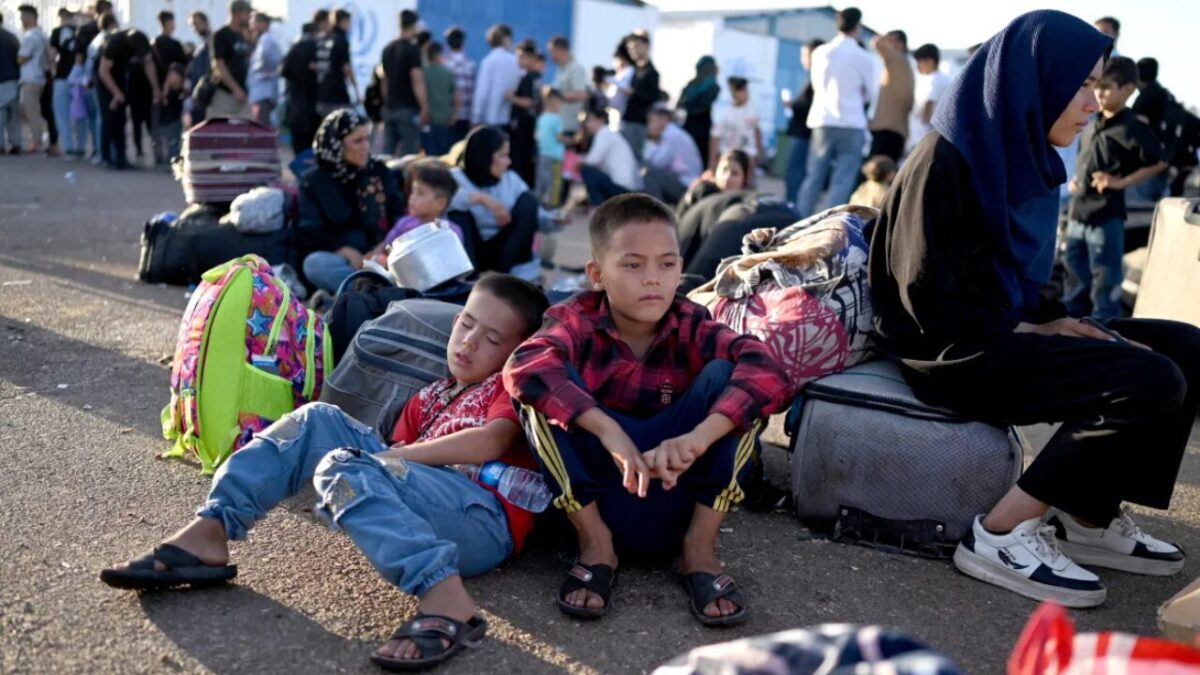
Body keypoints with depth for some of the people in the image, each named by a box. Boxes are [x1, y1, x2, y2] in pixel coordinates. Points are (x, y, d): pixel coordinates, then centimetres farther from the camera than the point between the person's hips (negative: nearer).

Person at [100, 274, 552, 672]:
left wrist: (399, 455, -7)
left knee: (346, 471, -29)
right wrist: (383, 455, -1)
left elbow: (489, 443, -10)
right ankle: (209, 531, -10)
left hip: (484, 520, -7)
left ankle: (445, 597, -43)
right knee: (317, 421, 2)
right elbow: (399, 451, 20)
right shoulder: (428, 399, 29)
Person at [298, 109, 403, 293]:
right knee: (315, 263, -36)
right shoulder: (313, 181, 8)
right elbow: (308, 232, -2)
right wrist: (346, 251, -20)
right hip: (336, 257, -1)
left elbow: (398, 215, 6)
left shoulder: (379, 171, 14)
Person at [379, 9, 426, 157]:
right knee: (408, 153, -4)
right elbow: (417, 82, -16)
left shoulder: (388, 49, 11)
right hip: (408, 109, -7)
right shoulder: (412, 49, -11)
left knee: (388, 153, 8)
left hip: (389, 108, 7)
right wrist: (425, 108, -13)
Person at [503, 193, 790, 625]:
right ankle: (595, 543, -10)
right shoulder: (578, 320, -9)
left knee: (726, 377, -20)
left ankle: (700, 547, -9)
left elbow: (768, 373, -25)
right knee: (541, 386, -23)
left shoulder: (691, 326, -7)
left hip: (674, 484, 1)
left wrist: (699, 436, -42)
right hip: (592, 488, -1)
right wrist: (609, 431, -44)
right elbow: (524, 367, -32)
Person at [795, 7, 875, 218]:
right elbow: (868, 92, 9)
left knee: (813, 177, 9)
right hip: (852, 124, -3)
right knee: (842, 182, -3)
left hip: (823, 121, 3)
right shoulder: (863, 57, -5)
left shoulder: (820, 52, 3)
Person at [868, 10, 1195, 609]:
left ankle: (1089, 519, 6)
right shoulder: (948, 159, -16)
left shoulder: (1024, 157, 11)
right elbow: (923, 293, -19)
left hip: (1002, 331, 9)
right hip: (955, 350, -9)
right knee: (1150, 381, -21)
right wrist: (1028, 331, -11)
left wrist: (1051, 321, 1)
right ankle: (1001, 535, -15)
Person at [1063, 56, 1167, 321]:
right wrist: (1075, 180, 8)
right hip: (1079, 209, 8)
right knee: (1074, 265, 19)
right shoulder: (1092, 125, 9)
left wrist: (1121, 182, -15)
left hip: (1106, 214, -8)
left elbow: (1159, 162, -10)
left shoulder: (1132, 129, -12)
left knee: (1104, 276, 1)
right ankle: (1070, 315, 33)